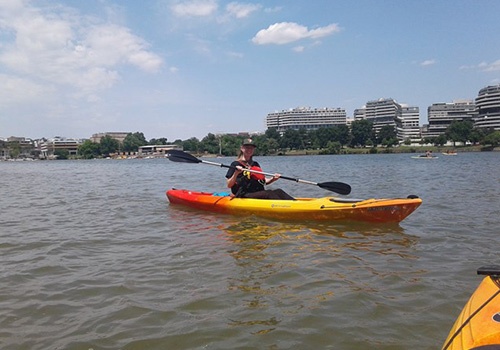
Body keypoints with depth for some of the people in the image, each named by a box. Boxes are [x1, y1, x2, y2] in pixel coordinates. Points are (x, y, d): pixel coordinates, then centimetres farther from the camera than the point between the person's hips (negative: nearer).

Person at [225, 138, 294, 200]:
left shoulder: (255, 164, 22)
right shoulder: (236, 164, 1)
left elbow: (264, 181, 20)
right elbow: (229, 185, -6)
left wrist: (272, 179, 0)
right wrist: (236, 173, -22)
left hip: (259, 194, 6)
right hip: (244, 196, -6)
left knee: (278, 191, -20)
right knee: (268, 193, -30)